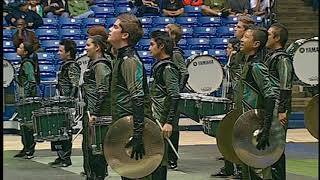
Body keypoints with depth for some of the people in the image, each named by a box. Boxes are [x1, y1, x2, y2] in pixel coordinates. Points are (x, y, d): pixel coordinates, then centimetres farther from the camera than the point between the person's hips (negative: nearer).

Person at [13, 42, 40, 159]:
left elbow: (32, 81, -20)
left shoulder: (27, 63, -14)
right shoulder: (25, 62, 16)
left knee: (27, 123, -7)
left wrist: (27, 97, -21)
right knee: (23, 123, 14)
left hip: (27, 96, -10)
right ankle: (26, 148, 21)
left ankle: (29, 151, -2)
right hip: (24, 96, 10)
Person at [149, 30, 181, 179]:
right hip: (155, 121, 9)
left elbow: (175, 97, -21)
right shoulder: (159, 66, 15)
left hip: (162, 123, -9)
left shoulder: (168, 68, -14)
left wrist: (169, 122, -25)